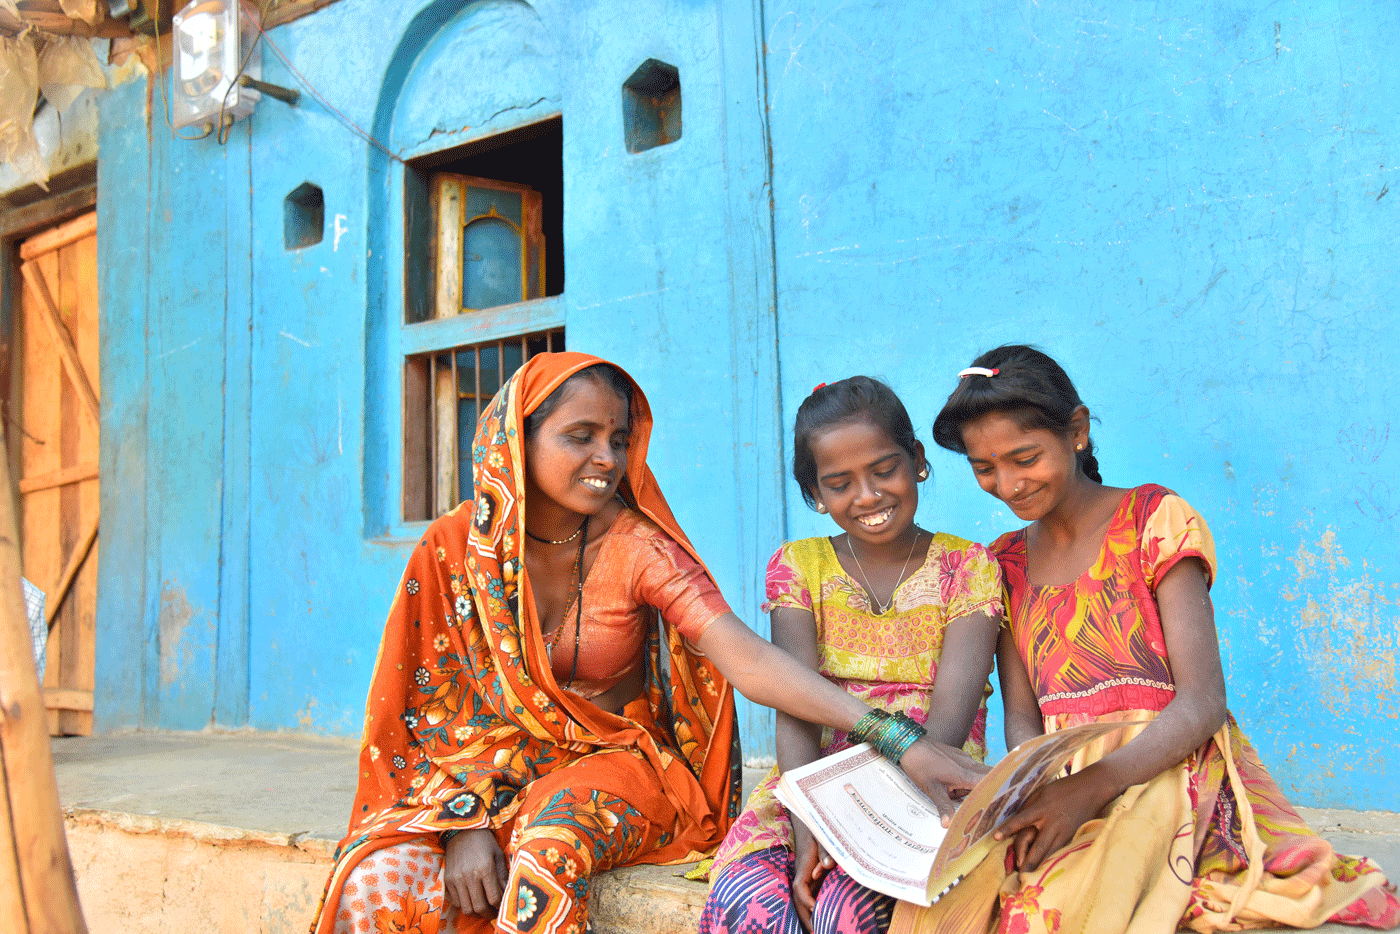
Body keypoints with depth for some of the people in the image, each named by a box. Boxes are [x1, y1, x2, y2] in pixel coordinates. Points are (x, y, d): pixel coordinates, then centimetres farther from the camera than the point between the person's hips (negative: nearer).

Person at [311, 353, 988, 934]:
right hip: (491, 774, 2)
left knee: (554, 836, -35)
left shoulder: (639, 549, -12)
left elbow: (749, 659, -24)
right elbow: (439, 700, -3)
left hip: (617, 761, -1)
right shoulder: (456, 546, -6)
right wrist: (466, 820, -17)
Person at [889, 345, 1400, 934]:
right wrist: (1029, 794, -17)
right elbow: (1022, 717, 7)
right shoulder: (1005, 564, 14)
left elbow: (1202, 703, -9)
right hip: (1058, 782, 4)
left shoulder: (1156, 520, -1)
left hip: (1167, 771, -3)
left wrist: (1094, 784, -24)